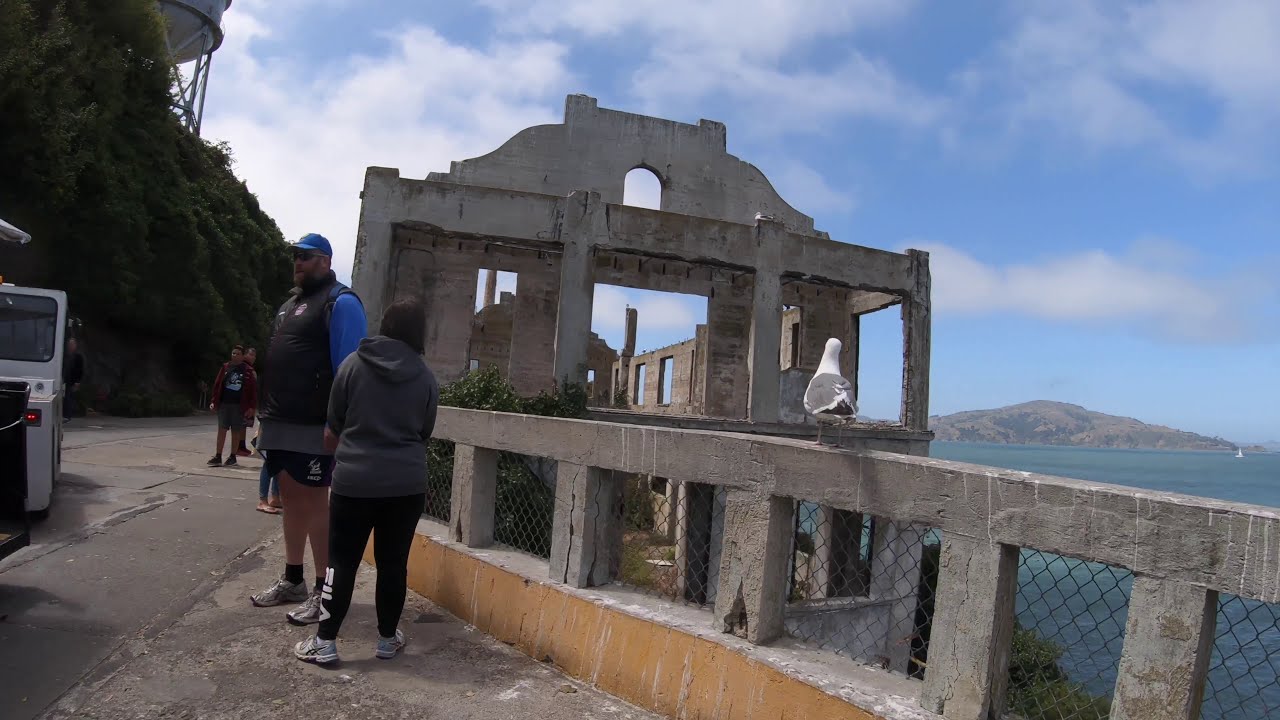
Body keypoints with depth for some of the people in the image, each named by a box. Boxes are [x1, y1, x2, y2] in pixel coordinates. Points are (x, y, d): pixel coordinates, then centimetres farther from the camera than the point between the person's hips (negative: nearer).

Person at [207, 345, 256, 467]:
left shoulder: (247, 371, -1)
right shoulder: (225, 367, 7)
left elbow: (253, 390, -2)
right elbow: (217, 385, 7)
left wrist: (251, 407, -7)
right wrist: (214, 401, 0)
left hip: (239, 405, -2)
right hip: (223, 404, 2)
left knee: (236, 431, 5)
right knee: (222, 429, 2)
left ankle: (232, 456, 15)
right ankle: (218, 456, 6)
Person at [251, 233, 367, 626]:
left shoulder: (340, 302, -9)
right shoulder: (290, 302, 19)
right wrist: (266, 416, 20)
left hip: (313, 427, -9)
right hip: (281, 423, 9)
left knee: (315, 503, -4)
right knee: (291, 500, 15)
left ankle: (323, 590, 5)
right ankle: (292, 580, 27)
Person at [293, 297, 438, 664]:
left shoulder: (353, 364, 0)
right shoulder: (426, 378, 2)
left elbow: (332, 431, 8)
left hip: (355, 480, -1)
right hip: (406, 484, 1)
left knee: (342, 561, 8)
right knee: (393, 562, 11)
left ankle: (325, 641, 13)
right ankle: (387, 638, 21)